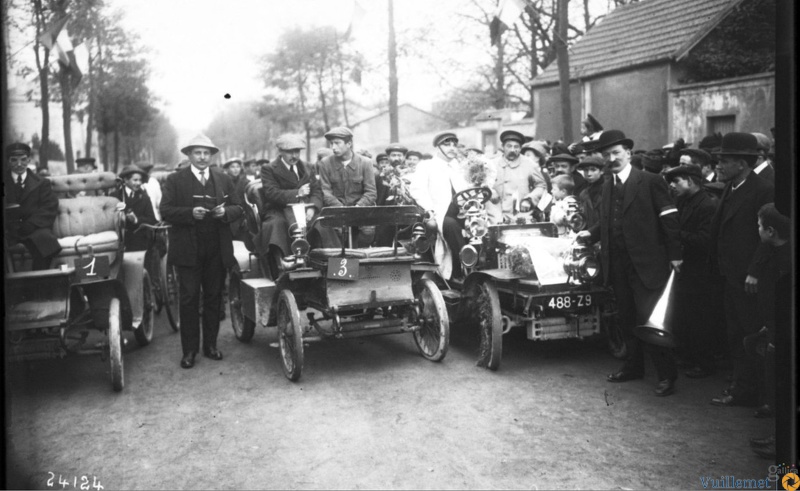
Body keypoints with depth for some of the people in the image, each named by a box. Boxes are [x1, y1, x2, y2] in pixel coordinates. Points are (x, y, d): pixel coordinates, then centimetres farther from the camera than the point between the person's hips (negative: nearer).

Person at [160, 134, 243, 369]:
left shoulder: (224, 179, 11)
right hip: (188, 250, -3)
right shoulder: (175, 180, 3)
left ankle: (210, 345, 20)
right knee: (189, 299, 0)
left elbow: (238, 208, 10)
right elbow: (165, 211, -5)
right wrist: (190, 213, -20)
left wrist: (226, 212, -11)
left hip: (217, 250, 3)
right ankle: (189, 350, 7)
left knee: (214, 298, 9)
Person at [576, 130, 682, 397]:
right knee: (627, 317, 15)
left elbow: (669, 219, -9)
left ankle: (666, 374, 4)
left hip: (646, 262, -6)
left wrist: (674, 254, -13)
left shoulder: (651, 181, -6)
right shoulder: (607, 186, 13)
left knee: (648, 318, -8)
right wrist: (590, 234, -2)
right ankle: (634, 366, 28)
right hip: (617, 263, 7)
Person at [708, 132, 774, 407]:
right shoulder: (730, 189, 13)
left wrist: (755, 272, -20)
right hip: (732, 276, 9)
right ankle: (741, 385, 27)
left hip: (750, 279, -9)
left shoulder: (764, 191, -14)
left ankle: (745, 392, 9)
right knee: (735, 335, 16)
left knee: (750, 336, 0)